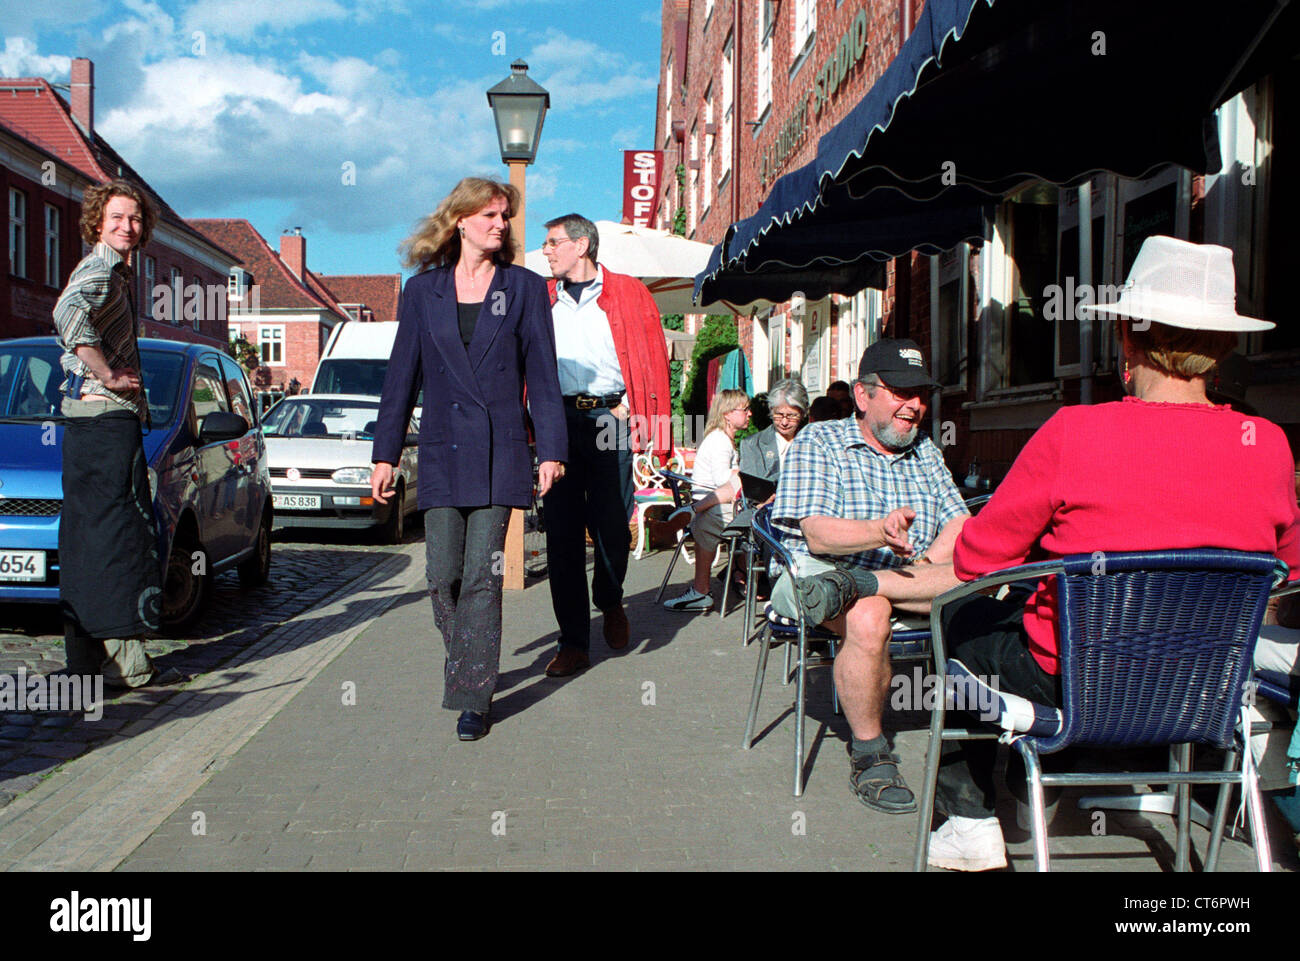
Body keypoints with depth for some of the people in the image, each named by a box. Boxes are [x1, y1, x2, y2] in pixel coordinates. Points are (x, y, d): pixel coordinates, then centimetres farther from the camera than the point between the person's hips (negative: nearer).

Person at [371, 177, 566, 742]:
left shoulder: (524, 288, 6)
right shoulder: (423, 291, 9)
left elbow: (541, 374, 5)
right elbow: (402, 375, 10)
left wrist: (551, 450, -1)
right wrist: (385, 454, 7)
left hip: (500, 452, -2)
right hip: (442, 452, 2)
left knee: (482, 576, -4)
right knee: (443, 575, 1)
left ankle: (474, 696, 4)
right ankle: (466, 668, 24)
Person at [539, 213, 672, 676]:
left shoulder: (629, 294, 10)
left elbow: (654, 357, 5)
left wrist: (648, 417, -5)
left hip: (611, 418, -2)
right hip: (557, 420, 2)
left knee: (612, 526, -4)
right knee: (562, 531, -1)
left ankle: (610, 602, 29)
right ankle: (574, 642, 6)